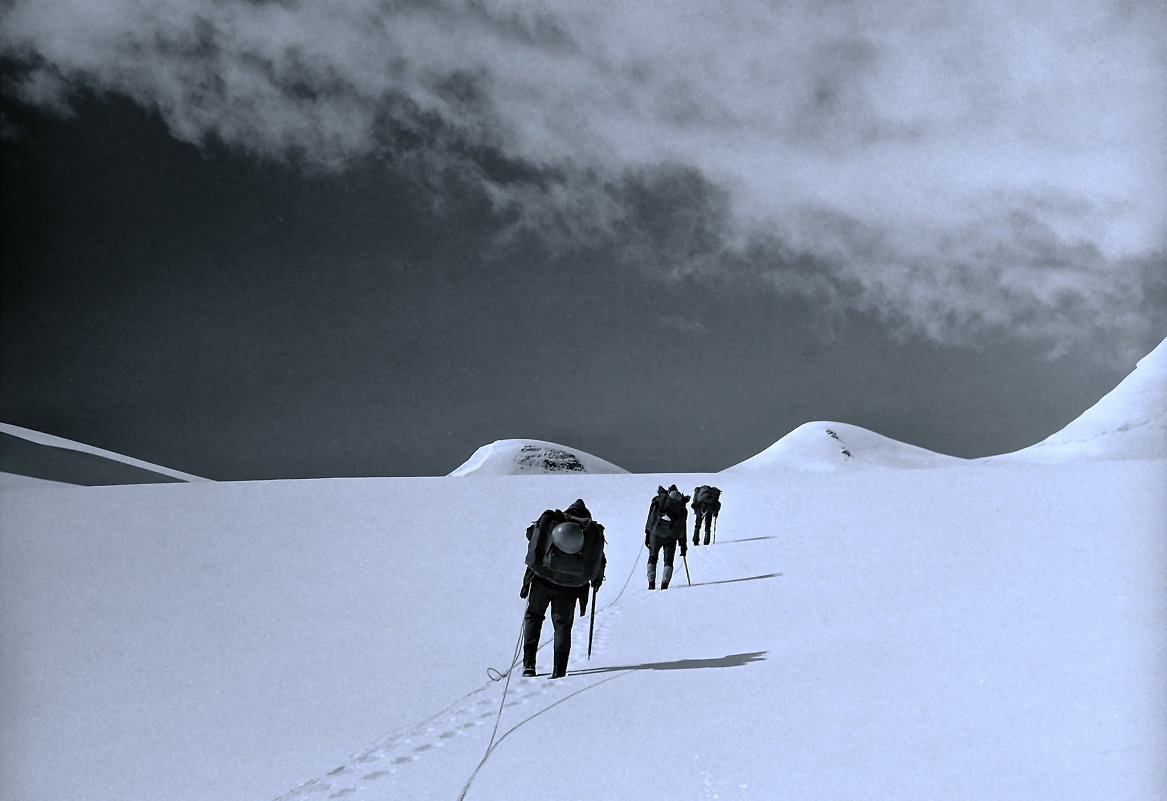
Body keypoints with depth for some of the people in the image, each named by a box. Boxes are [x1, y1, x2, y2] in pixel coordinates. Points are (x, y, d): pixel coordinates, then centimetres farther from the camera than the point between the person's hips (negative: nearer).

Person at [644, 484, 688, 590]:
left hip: (655, 534, 0)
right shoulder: (682, 507, 12)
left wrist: (647, 535, 6)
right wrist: (683, 546, 17)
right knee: (668, 561, 13)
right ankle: (665, 584, -4)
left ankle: (651, 584, 4)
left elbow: (650, 519, 4)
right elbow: (682, 529, 12)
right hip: (671, 537, 0)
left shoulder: (658, 500, 9)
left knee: (652, 558, 15)